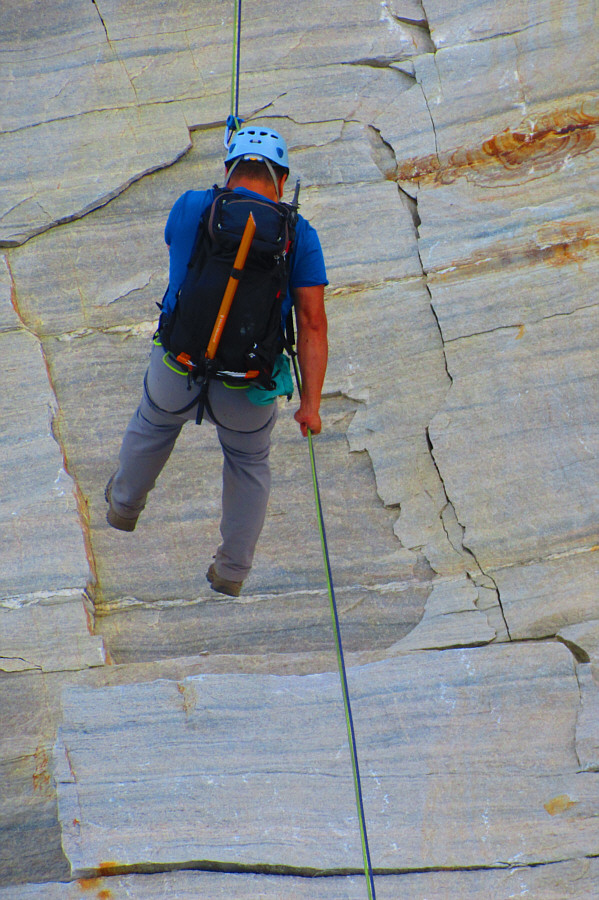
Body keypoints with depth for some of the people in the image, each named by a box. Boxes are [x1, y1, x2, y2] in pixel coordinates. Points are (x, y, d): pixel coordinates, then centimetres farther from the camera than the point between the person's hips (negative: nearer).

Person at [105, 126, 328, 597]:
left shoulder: (190, 207, -1)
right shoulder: (299, 235, -3)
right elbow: (313, 321, -10)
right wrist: (311, 403, -10)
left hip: (178, 369, 1)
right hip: (247, 390, -1)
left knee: (155, 421, 35)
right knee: (249, 462, 30)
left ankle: (125, 504, 60)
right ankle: (232, 571, 37)